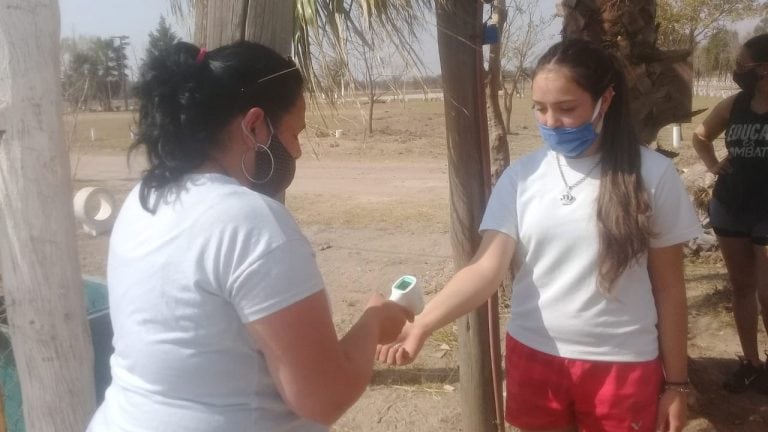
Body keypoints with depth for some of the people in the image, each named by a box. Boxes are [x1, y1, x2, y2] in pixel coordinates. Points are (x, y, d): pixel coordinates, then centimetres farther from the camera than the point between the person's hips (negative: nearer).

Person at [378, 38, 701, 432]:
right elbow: (487, 267, -12)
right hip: (534, 358, 2)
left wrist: (676, 382, 2)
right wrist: (422, 324, -27)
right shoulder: (521, 175, -4)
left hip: (621, 365, -1)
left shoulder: (651, 174, -8)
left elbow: (668, 287, -2)